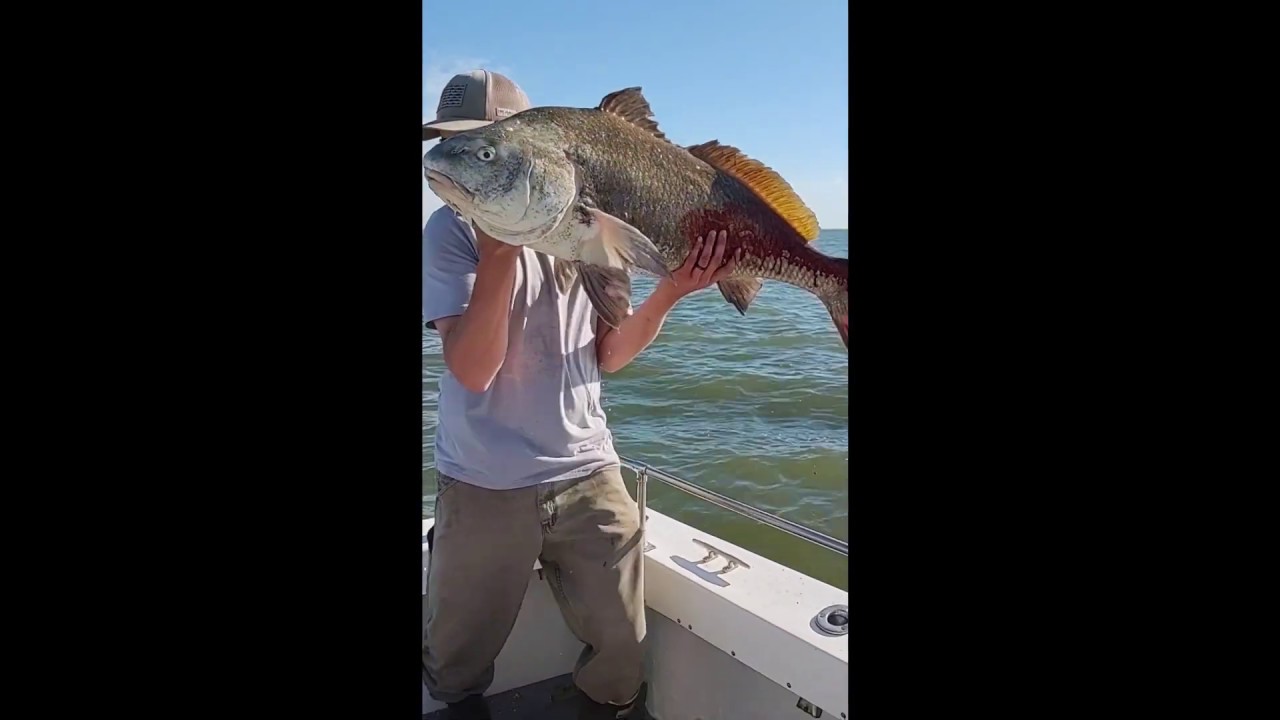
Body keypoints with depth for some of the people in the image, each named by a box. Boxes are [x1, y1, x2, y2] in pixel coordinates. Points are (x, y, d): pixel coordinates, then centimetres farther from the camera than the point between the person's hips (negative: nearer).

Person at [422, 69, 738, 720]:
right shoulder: (452, 231, -8)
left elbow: (608, 355, 6)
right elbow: (472, 370, -19)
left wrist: (669, 293, -10)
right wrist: (500, 250, -28)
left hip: (588, 476, 2)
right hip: (483, 488, -2)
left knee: (621, 653, 13)